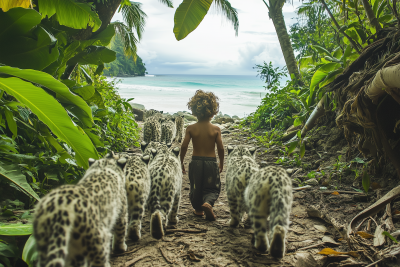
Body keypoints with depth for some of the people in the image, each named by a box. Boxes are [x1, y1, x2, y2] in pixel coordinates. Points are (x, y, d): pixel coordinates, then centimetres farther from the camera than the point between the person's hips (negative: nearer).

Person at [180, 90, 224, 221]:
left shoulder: (191, 128, -7)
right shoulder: (216, 129, -8)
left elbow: (184, 147, -8)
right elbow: (220, 148, -7)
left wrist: (181, 162, 5)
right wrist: (221, 163, 8)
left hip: (196, 162, 1)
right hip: (211, 162, -1)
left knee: (196, 188, 21)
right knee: (213, 188, 13)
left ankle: (198, 209, 35)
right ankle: (208, 202, -16)